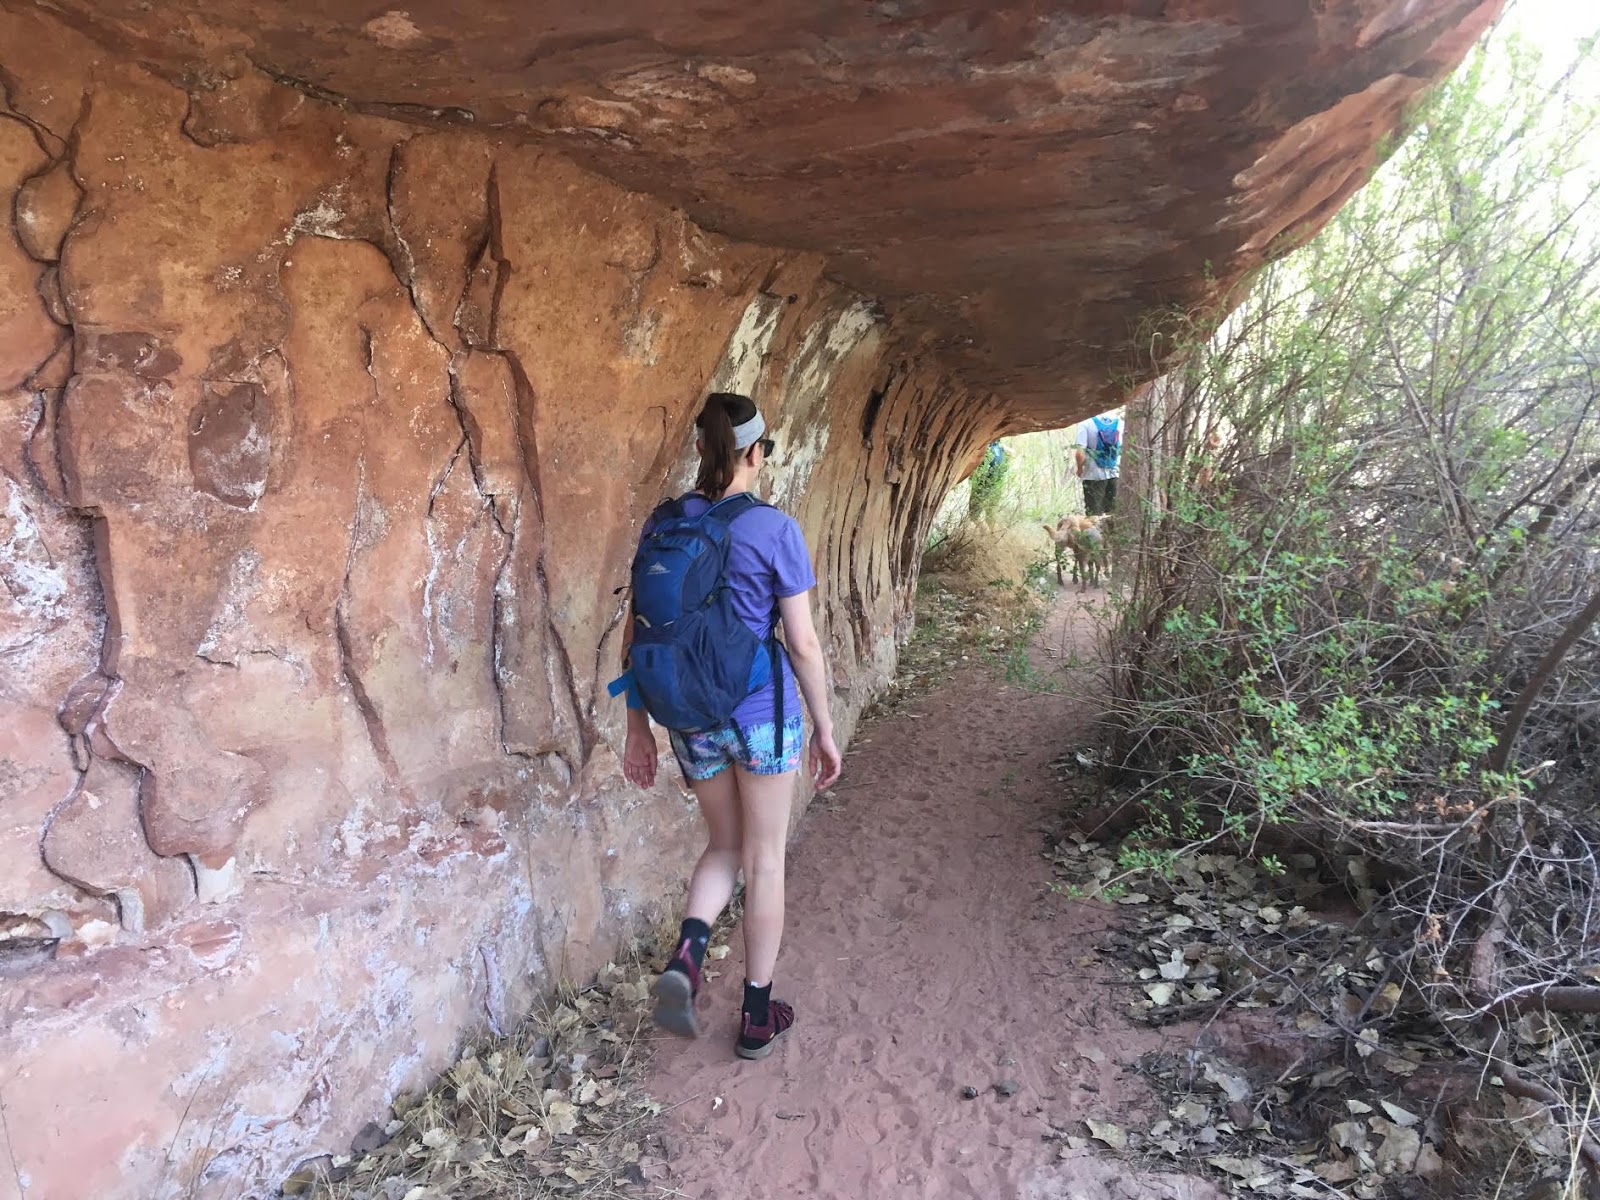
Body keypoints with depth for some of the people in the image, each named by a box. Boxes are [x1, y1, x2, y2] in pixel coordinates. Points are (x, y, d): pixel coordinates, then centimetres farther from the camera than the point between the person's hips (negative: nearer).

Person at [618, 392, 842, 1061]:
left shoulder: (661, 525, -1)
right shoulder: (774, 530, -12)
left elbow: (636, 635, 2)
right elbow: (803, 643, -10)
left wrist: (638, 727, 10)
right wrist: (825, 730, 1)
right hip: (763, 714, -3)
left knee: (724, 846, 24)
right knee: (764, 861, 13)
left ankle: (686, 955, -2)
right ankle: (757, 1017, 25)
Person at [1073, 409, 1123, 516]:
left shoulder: (1086, 424, -12)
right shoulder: (1120, 422, -1)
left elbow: (1079, 453, -19)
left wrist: (1080, 469, -1)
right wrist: (1121, 467, 16)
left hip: (1094, 475, -3)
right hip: (1114, 474, 3)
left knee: (1094, 515, 4)